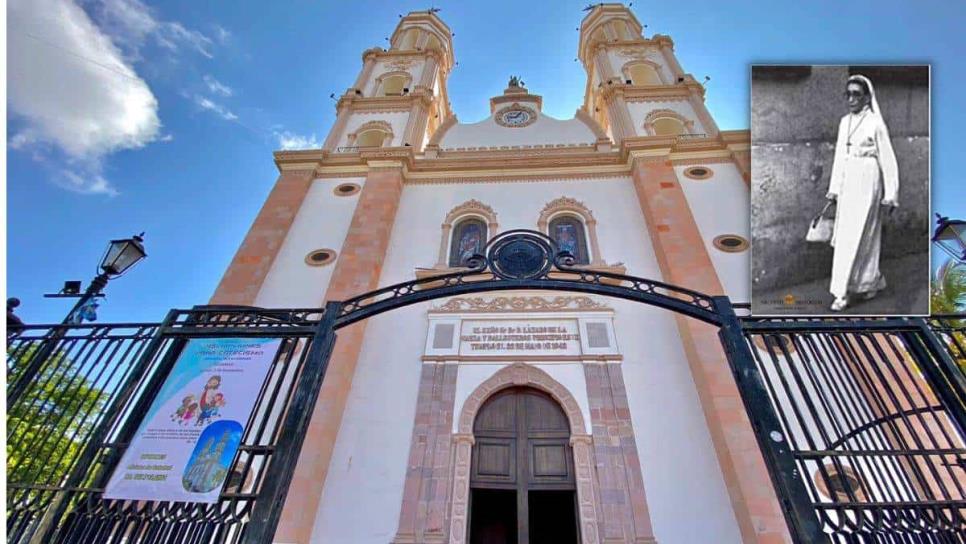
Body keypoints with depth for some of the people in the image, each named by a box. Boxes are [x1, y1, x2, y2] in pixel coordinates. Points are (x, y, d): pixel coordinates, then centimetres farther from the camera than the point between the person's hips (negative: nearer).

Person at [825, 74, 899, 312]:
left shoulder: (875, 122, -8)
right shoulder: (844, 122, 9)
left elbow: (887, 160, -7)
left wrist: (890, 194, -8)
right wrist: (834, 188, 11)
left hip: (867, 184, -6)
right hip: (847, 185, 6)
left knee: (854, 238, -6)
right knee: (845, 236, 11)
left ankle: (844, 292, 0)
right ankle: (873, 281, 29)